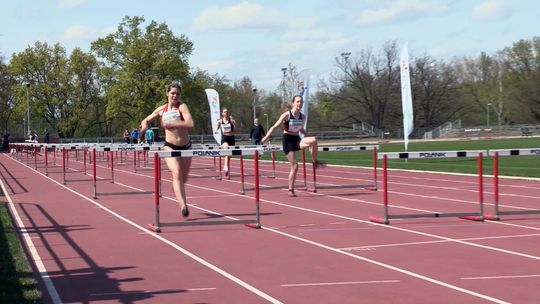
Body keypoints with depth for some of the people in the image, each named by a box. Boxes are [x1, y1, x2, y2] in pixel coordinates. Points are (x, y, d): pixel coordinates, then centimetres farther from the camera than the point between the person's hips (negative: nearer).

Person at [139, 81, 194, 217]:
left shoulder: (182, 107, -6)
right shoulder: (161, 110, 5)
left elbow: (190, 123, -23)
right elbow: (146, 120, 19)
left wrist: (171, 123, -29)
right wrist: (144, 125, -5)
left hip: (186, 147, 0)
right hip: (170, 147, 0)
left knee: (184, 178, 14)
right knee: (176, 173, -23)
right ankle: (183, 206, -34)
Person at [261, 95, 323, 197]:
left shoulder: (302, 116, 4)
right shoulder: (287, 115, -11)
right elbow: (275, 126, -9)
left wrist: (308, 136, 14)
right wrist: (266, 137, -18)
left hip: (297, 139, 4)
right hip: (288, 140, -4)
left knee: (314, 140, -27)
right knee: (294, 165, -9)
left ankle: (315, 161, -8)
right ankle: (291, 190, 3)